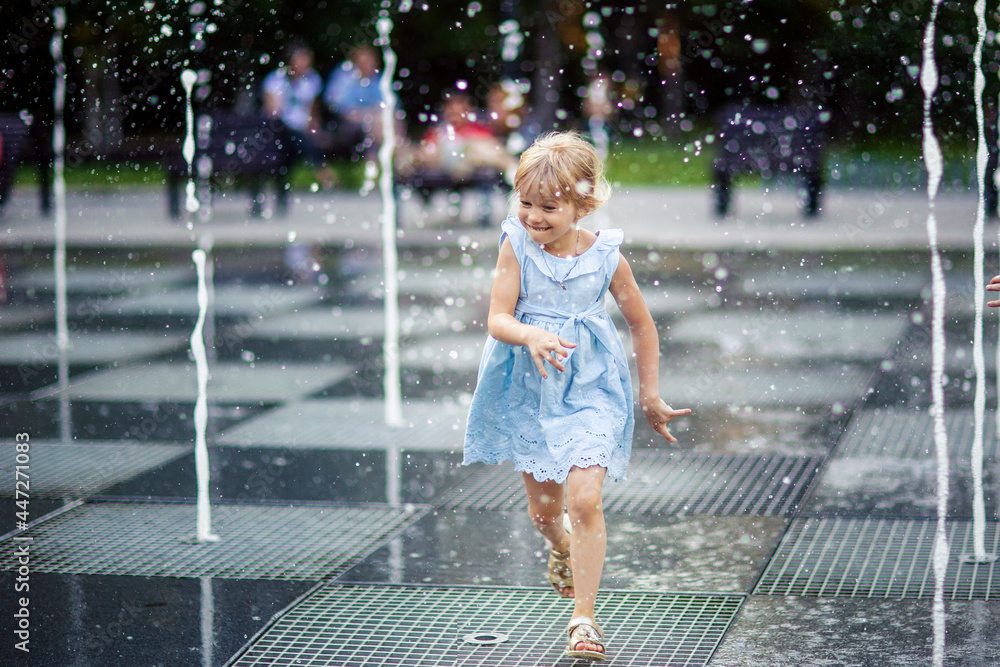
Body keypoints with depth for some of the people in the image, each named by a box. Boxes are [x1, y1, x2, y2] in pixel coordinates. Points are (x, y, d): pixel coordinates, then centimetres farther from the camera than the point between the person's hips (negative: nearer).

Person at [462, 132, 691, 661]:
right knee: (544, 507, 14)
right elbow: (497, 320, -13)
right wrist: (530, 335, -35)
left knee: (585, 500, -15)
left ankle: (583, 617, -3)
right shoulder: (516, 247, -10)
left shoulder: (605, 257, -10)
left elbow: (643, 325, 4)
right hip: (529, 389, 2)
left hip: (590, 390, -2)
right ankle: (560, 547, 51)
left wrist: (650, 396, 9)